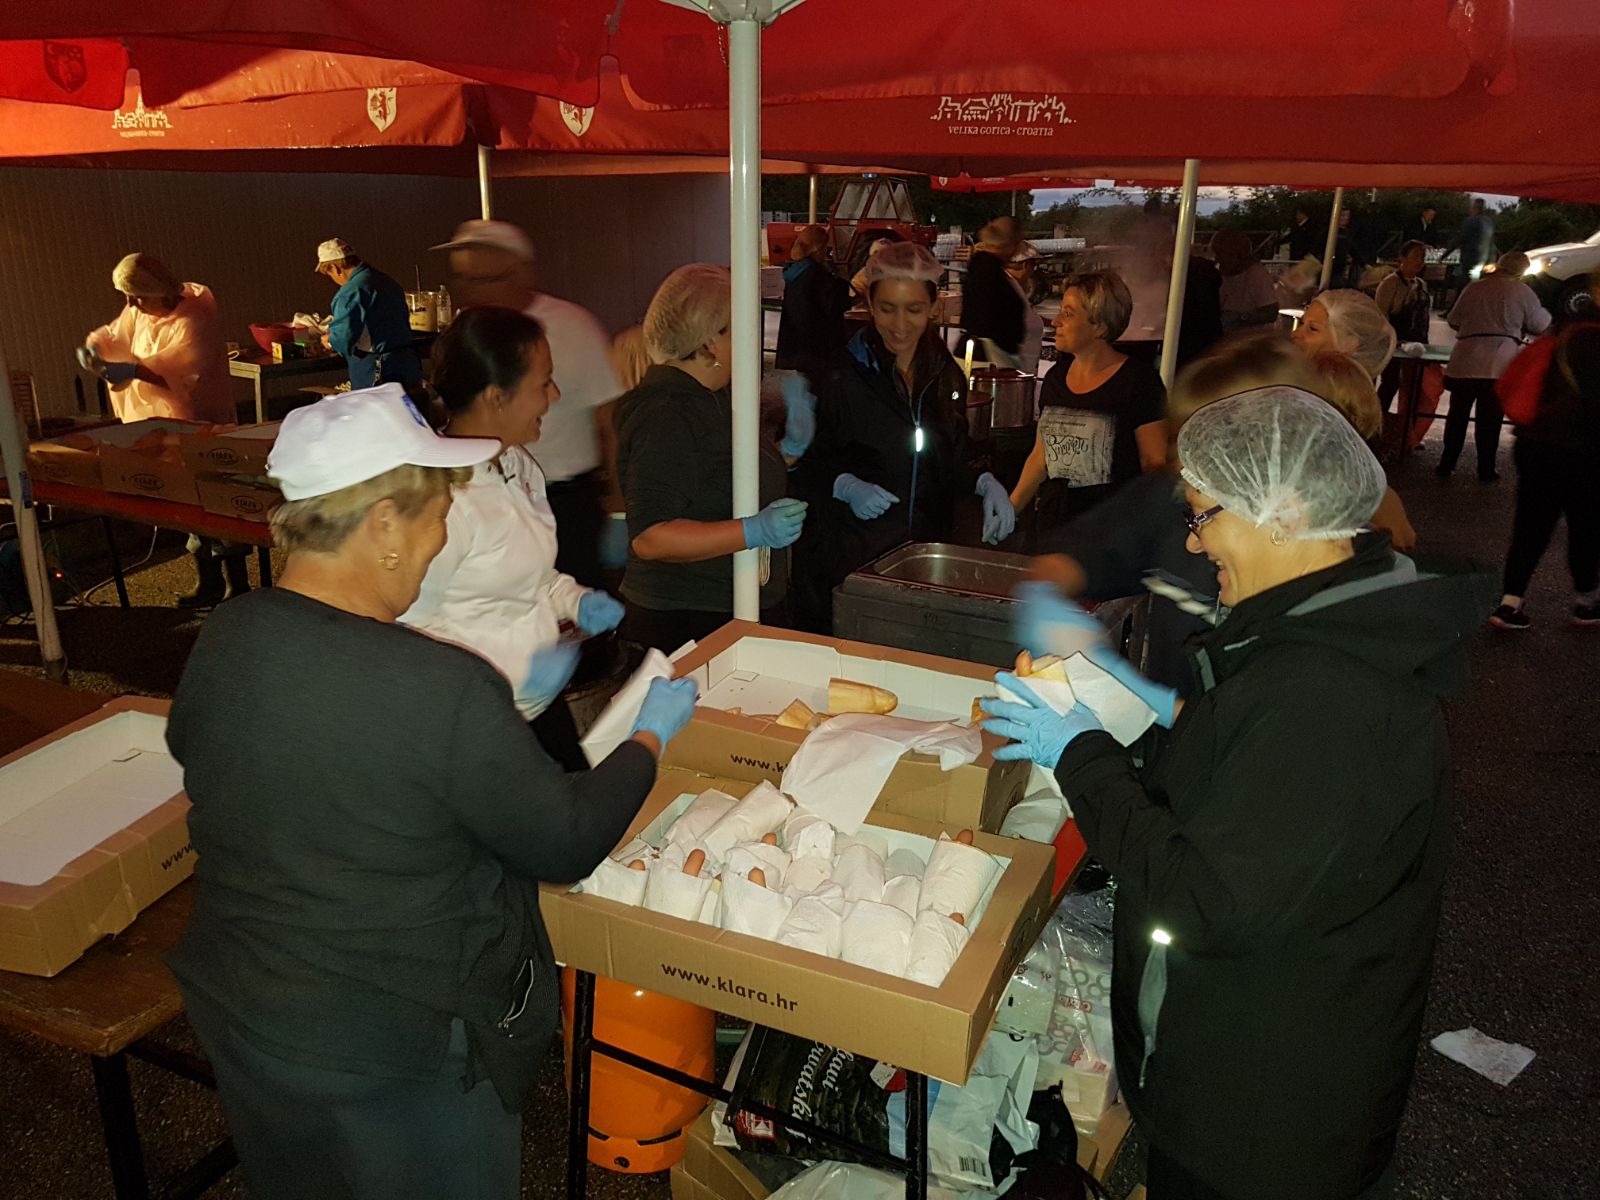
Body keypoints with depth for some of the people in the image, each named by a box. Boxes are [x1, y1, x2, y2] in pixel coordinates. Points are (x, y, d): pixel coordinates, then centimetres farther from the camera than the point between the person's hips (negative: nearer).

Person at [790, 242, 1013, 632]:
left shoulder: (945, 375, 7)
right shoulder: (840, 377, -9)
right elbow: (804, 462, -4)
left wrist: (986, 483, 1)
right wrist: (845, 486, -21)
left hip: (926, 548, 5)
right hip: (849, 557, -4)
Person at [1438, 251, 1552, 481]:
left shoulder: (1473, 288, 8)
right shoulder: (1521, 291, 0)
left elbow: (1453, 320, 17)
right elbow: (1540, 325, 7)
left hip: (1465, 362, 2)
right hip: (1499, 365, -2)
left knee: (1457, 416, 10)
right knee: (1490, 420, 4)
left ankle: (1446, 465, 13)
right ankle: (1486, 470, 10)